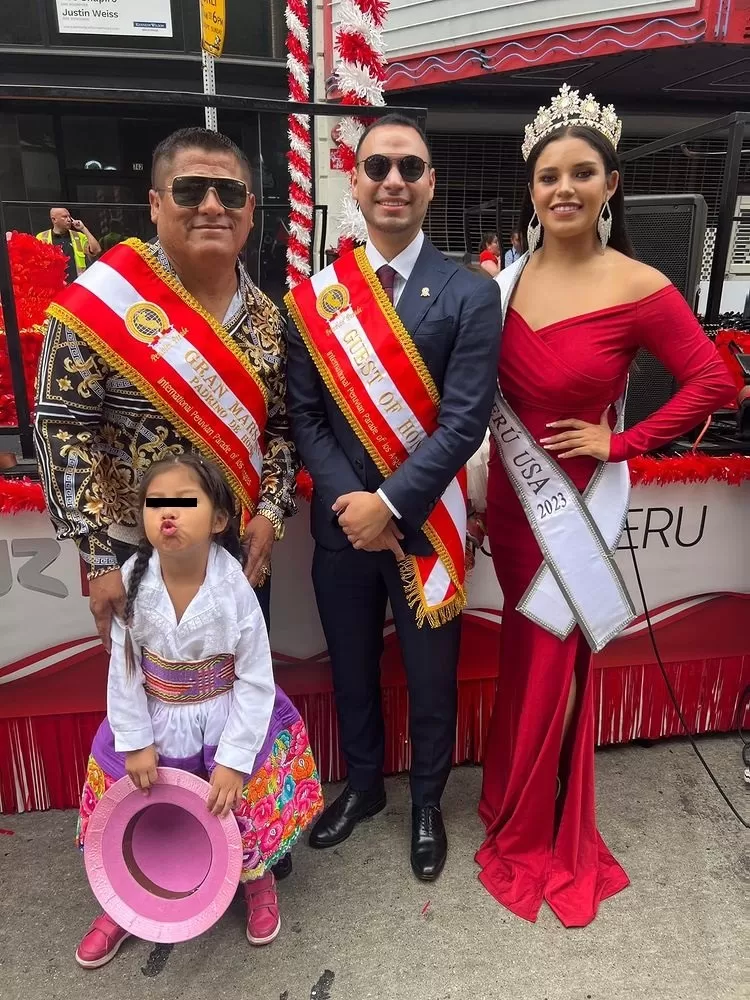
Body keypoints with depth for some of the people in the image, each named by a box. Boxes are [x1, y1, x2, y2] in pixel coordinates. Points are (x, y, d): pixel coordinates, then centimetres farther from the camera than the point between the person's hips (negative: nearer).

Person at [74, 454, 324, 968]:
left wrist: (233, 760, -16)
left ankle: (258, 879, 35)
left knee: (247, 801, -1)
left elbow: (256, 681, -16)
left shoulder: (234, 588, -23)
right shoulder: (132, 582, -17)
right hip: (156, 718, 3)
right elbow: (123, 670, -6)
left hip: (227, 716, -2)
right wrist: (136, 742, -5)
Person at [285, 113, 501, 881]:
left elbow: (464, 422, -14)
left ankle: (426, 803, 41)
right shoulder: (315, 296, -1)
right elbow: (304, 416, -2)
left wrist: (389, 503, -19)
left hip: (425, 524, -2)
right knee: (352, 669, 20)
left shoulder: (469, 295, -8)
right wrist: (348, 501, -14)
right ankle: (361, 785, 46)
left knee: (430, 678, 15)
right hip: (342, 522, 3)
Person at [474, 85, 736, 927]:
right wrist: (479, 491, 1)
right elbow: (486, 394, 7)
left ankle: (539, 833, 34)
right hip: (511, 493, 4)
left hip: (575, 501, -4)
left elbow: (713, 382, -8)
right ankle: (513, 802, 41)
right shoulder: (506, 279, 1)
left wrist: (620, 444, -11)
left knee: (554, 662, 9)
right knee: (522, 655, 18)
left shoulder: (640, 289, -13)